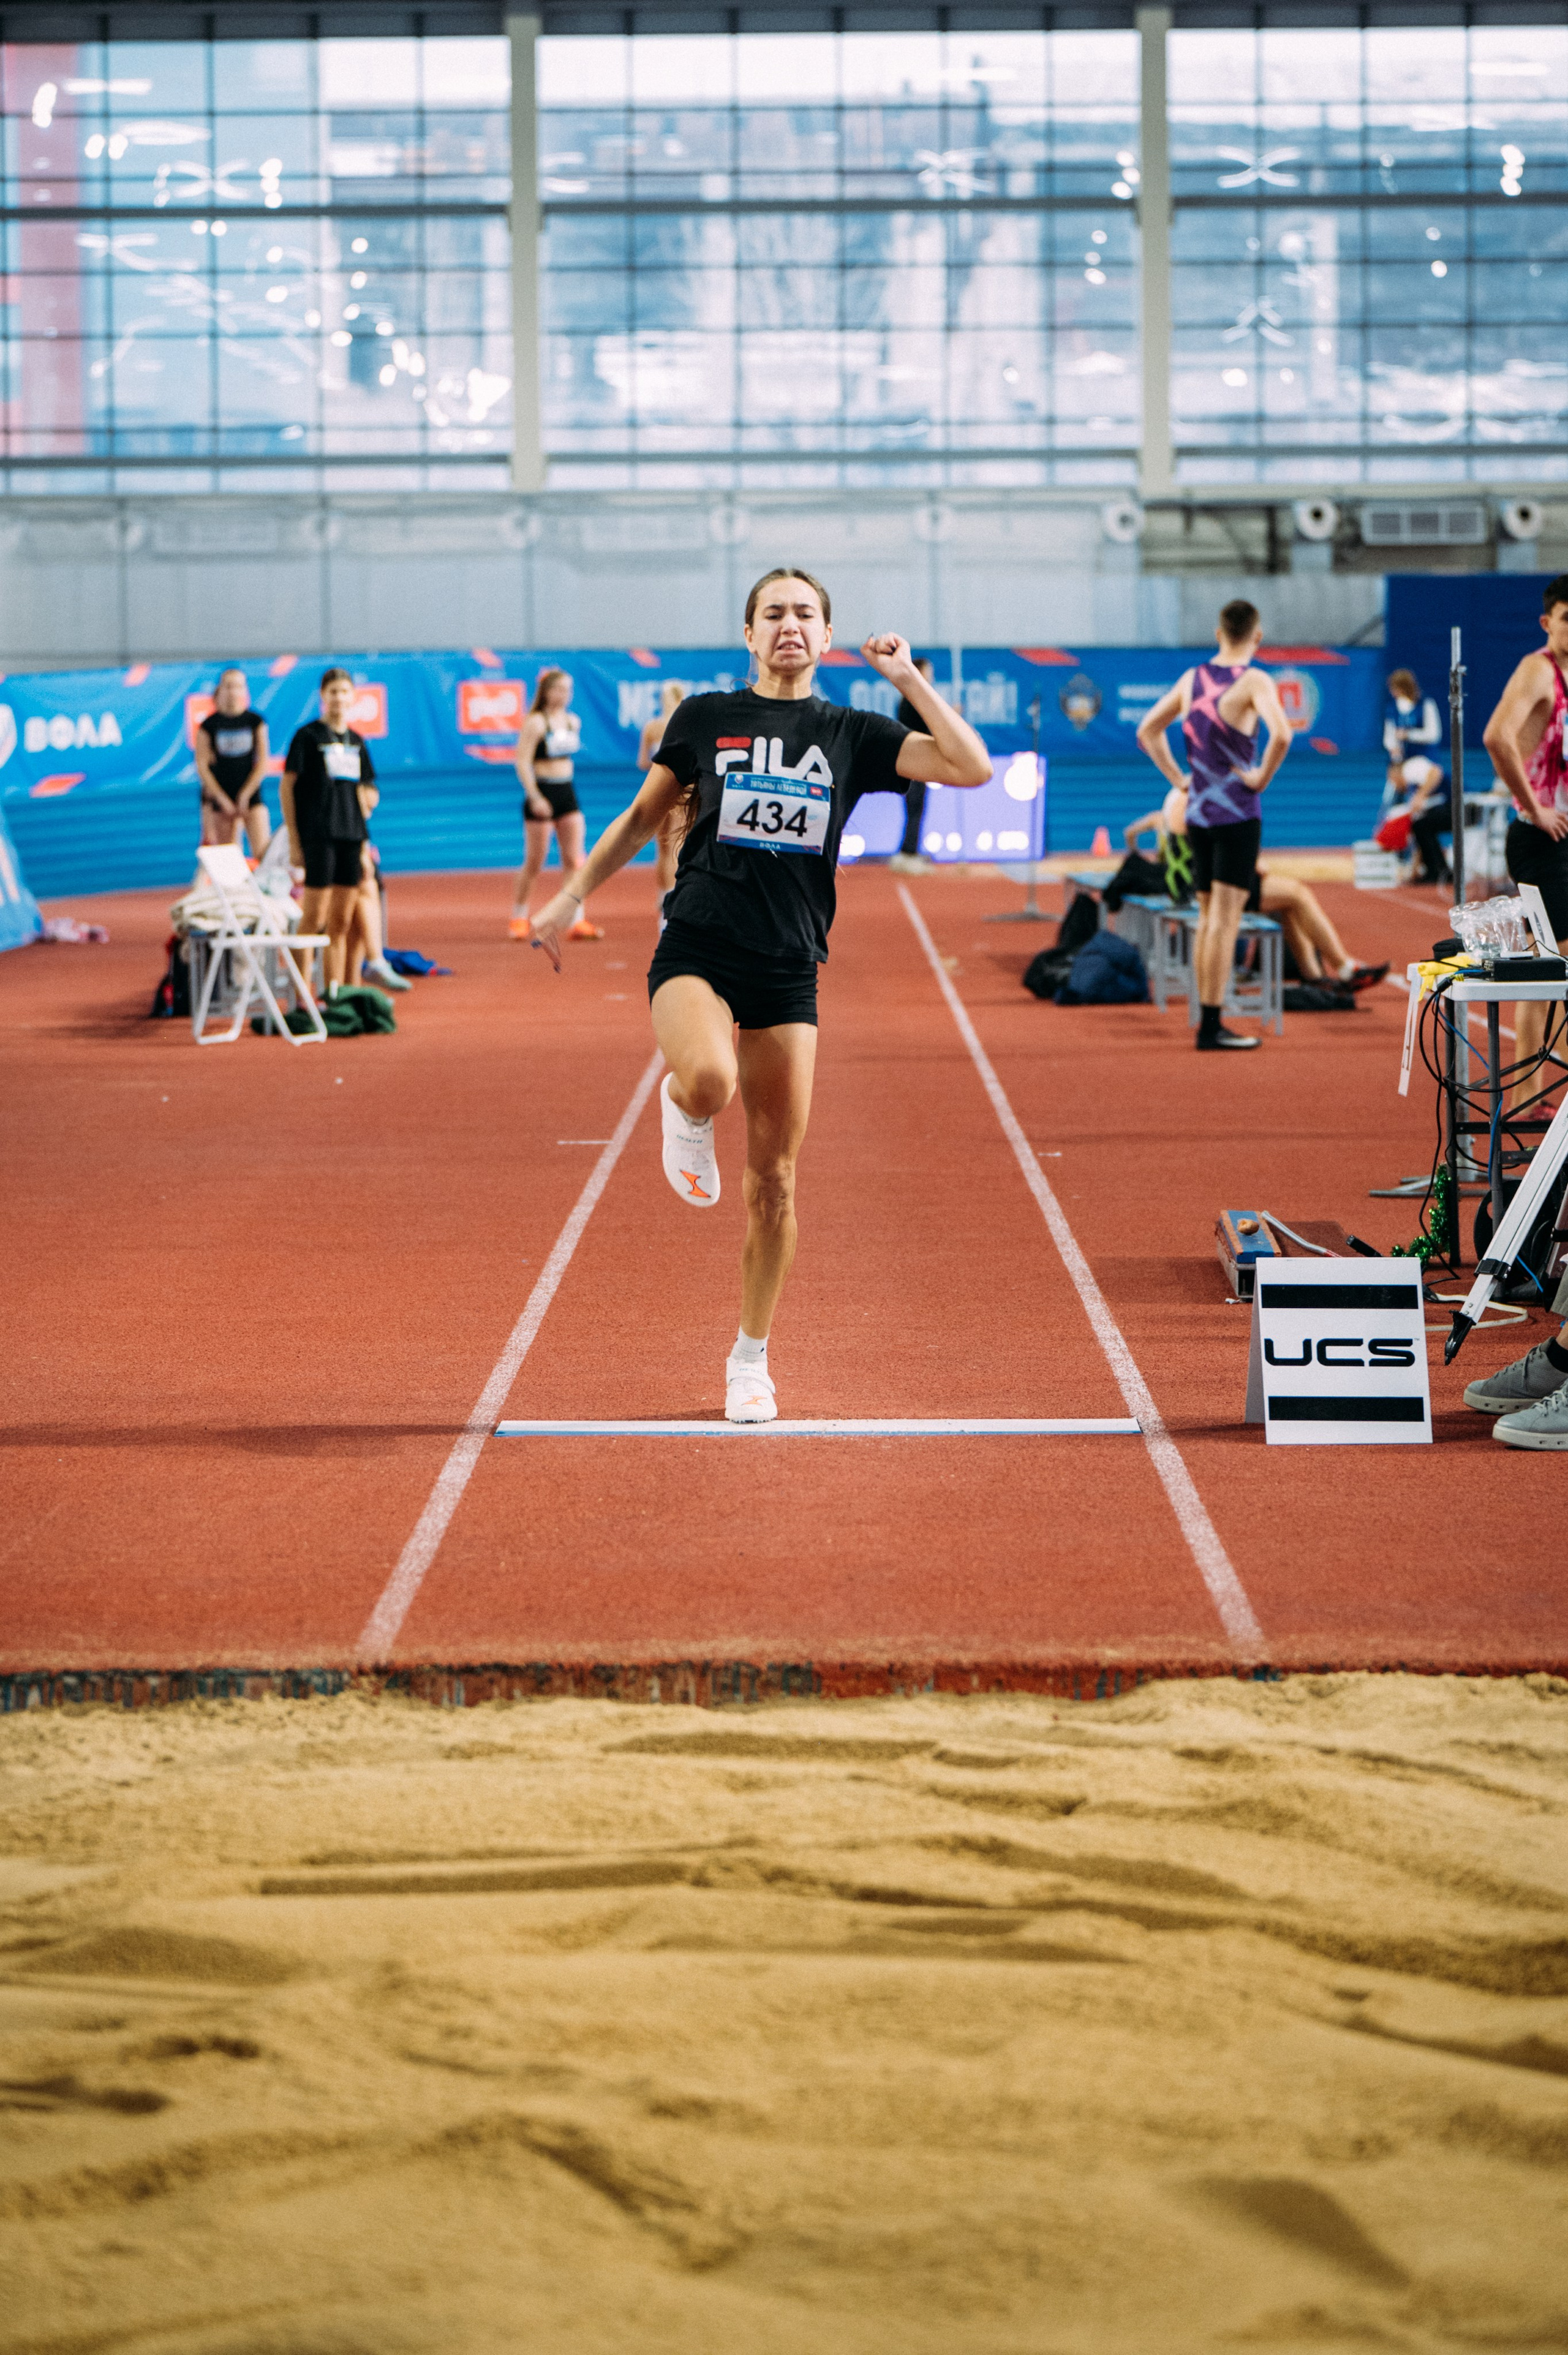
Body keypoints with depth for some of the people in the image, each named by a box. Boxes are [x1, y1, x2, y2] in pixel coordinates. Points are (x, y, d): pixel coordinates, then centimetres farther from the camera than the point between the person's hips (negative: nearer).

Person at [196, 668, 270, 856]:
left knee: (263, 852, -12)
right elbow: (202, 765, 0)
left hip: (251, 795, 0)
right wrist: (222, 798, -6)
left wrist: (245, 795, -4)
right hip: (220, 795, 0)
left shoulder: (255, 721, 4)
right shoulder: (210, 724, 1)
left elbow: (262, 763, 3)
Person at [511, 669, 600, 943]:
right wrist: (535, 797, -23)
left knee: (574, 859, -4)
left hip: (567, 794, 6)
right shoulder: (536, 723, -11)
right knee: (534, 862, 1)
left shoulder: (573, 722, 9)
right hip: (542, 794, -6)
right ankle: (519, 918, 18)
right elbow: (523, 762, -15)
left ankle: (577, 921, -7)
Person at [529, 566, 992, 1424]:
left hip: (789, 970, 2)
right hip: (697, 949, -1)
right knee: (710, 1079, -35)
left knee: (773, 1180, 4)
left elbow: (971, 767, -3)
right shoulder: (704, 718, 6)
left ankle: (751, 1361, 20)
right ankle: (682, 1110, 4)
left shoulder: (851, 734, 7)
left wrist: (907, 677, -4)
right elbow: (644, 815, 17)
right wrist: (574, 895, 12)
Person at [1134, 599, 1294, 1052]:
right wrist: (1262, 777, -13)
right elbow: (1281, 734, -28)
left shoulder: (1192, 679, 9)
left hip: (1197, 812, 6)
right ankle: (1211, 1028, -8)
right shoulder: (1253, 682, -11)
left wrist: (1178, 779, 14)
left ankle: (1208, 1019, 18)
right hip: (1237, 812, -6)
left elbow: (1147, 731, 16)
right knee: (1226, 918, -6)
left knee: (1208, 917, 14)